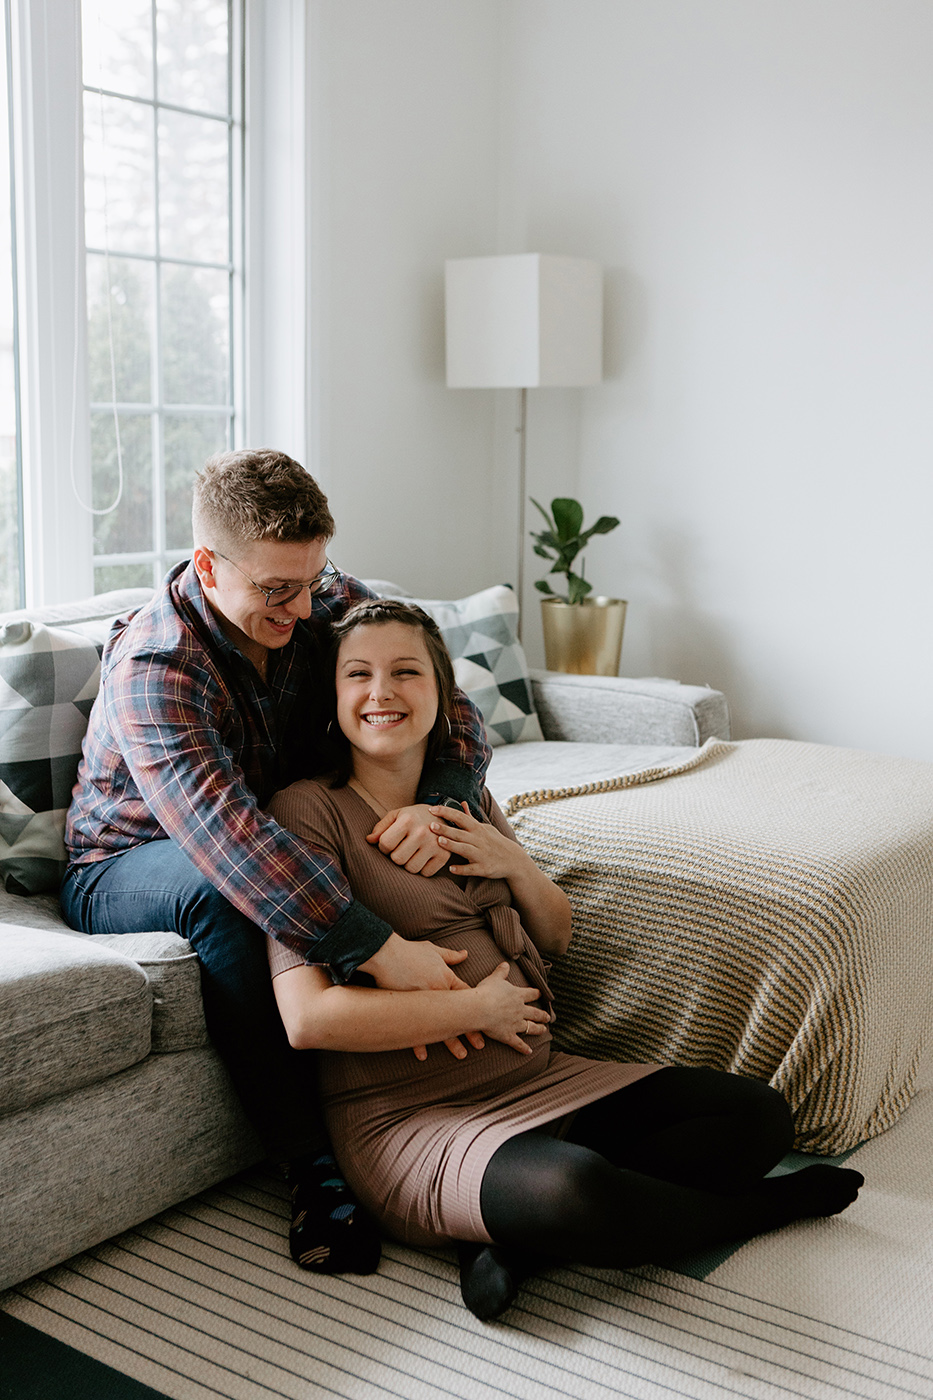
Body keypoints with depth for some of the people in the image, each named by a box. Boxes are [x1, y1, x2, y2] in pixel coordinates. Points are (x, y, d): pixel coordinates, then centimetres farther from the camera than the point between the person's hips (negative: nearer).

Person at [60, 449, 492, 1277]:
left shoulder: (327, 603, -11)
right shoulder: (153, 666, -30)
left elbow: (454, 712, -11)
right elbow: (227, 837, -45)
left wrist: (438, 803, -35)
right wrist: (381, 951, -53)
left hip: (282, 838, 6)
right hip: (130, 868, -5)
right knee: (222, 888, -40)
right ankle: (314, 1165, -31)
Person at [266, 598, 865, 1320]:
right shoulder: (311, 809, -11)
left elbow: (556, 936, 18)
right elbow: (308, 1018, -20)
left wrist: (515, 865, -4)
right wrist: (477, 1007, -14)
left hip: (536, 1077, 8)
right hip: (410, 1113, -7)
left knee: (760, 1113, 0)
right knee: (570, 1193, -38)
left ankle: (522, 1233, -12)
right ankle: (756, 1207, -4)